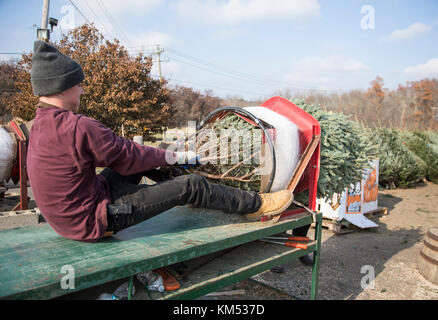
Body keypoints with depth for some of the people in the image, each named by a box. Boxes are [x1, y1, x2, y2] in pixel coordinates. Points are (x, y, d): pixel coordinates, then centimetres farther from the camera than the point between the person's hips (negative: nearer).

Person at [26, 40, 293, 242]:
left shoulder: (42, 125, 6)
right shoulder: (76, 127, -27)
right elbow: (128, 156, -17)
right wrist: (169, 156, -1)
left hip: (69, 215, 9)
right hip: (93, 221, -9)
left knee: (143, 158, 15)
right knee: (191, 186, -9)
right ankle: (255, 205, 9)